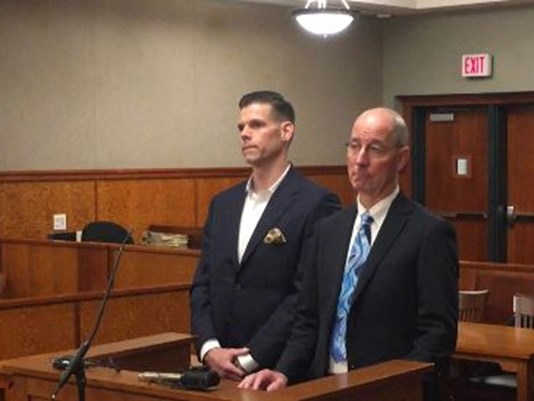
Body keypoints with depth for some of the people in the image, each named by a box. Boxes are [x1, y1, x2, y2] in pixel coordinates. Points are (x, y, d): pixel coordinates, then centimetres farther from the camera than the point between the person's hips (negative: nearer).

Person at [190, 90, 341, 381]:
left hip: (281, 369, -5)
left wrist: (250, 360, -15)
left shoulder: (317, 204, -9)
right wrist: (210, 348, -6)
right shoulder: (222, 204, 11)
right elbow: (202, 283, 10)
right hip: (220, 368, 5)